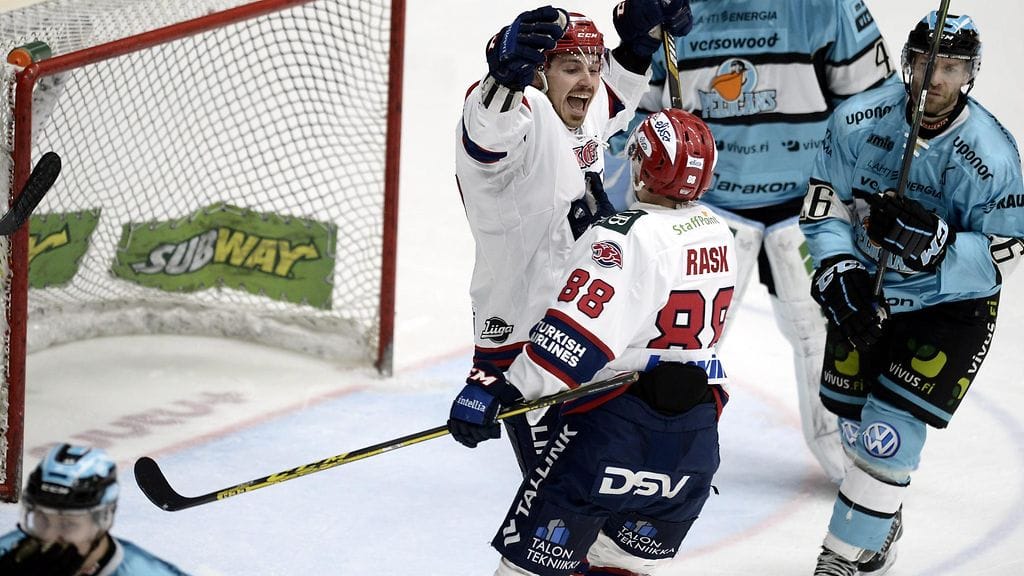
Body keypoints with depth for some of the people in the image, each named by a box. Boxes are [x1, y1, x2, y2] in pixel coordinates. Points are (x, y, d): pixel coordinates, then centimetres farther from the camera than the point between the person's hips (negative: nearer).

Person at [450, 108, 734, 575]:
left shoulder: (625, 238, -16)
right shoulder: (719, 236, 9)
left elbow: (576, 331, -26)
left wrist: (500, 388, -26)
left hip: (616, 426, -7)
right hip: (695, 438, 8)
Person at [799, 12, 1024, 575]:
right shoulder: (857, 121, -15)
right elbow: (824, 197, -4)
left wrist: (933, 242, -35)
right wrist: (836, 267, -18)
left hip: (951, 302, -4)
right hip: (865, 288, 4)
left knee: (892, 426, -13)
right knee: (854, 418, 14)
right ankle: (883, 518, 42)